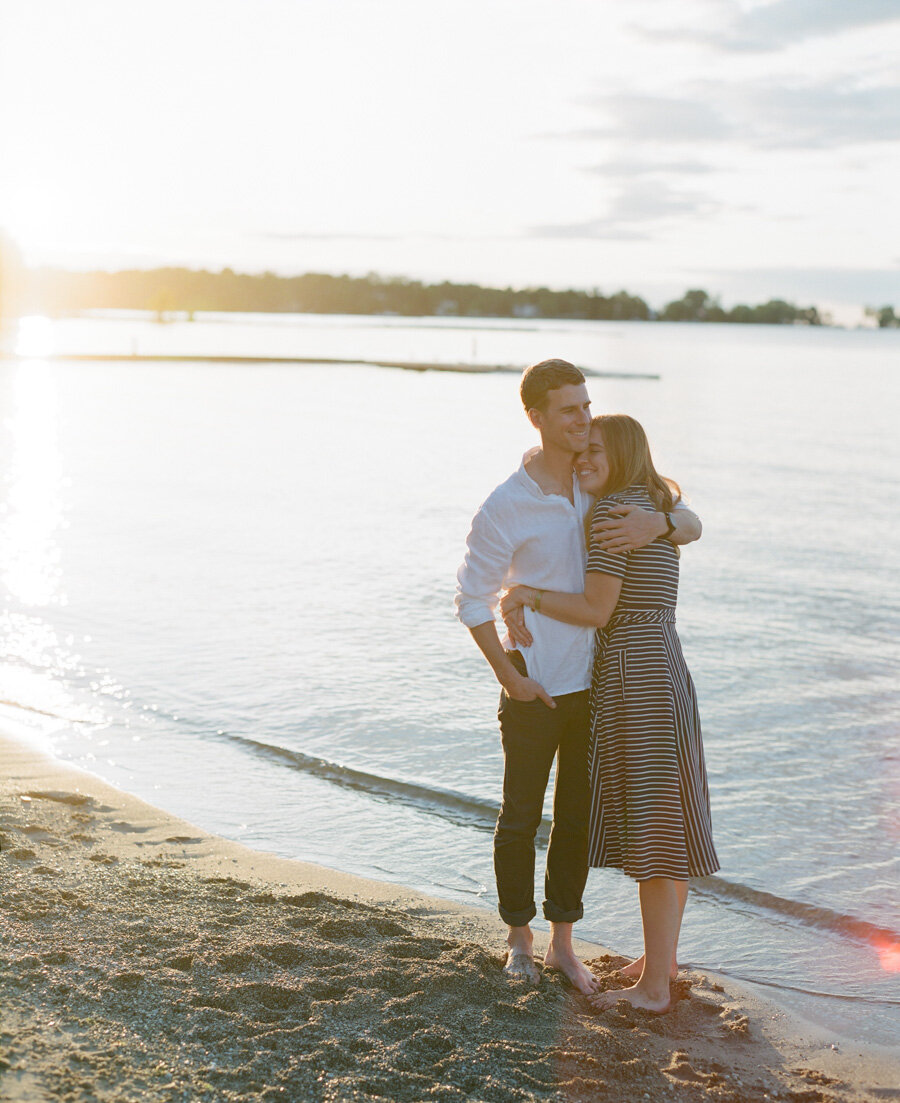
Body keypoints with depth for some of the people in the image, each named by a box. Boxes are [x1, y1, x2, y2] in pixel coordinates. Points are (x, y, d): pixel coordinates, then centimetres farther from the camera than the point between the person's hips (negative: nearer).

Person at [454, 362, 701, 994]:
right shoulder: (505, 508, -15)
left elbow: (691, 526, -2)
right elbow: (473, 599, -7)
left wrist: (657, 523, -26)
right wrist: (510, 678, -11)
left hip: (594, 683, 4)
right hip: (534, 688, -4)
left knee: (578, 813, 12)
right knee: (522, 817, 9)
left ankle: (563, 943, 26)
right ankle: (520, 939, 29)